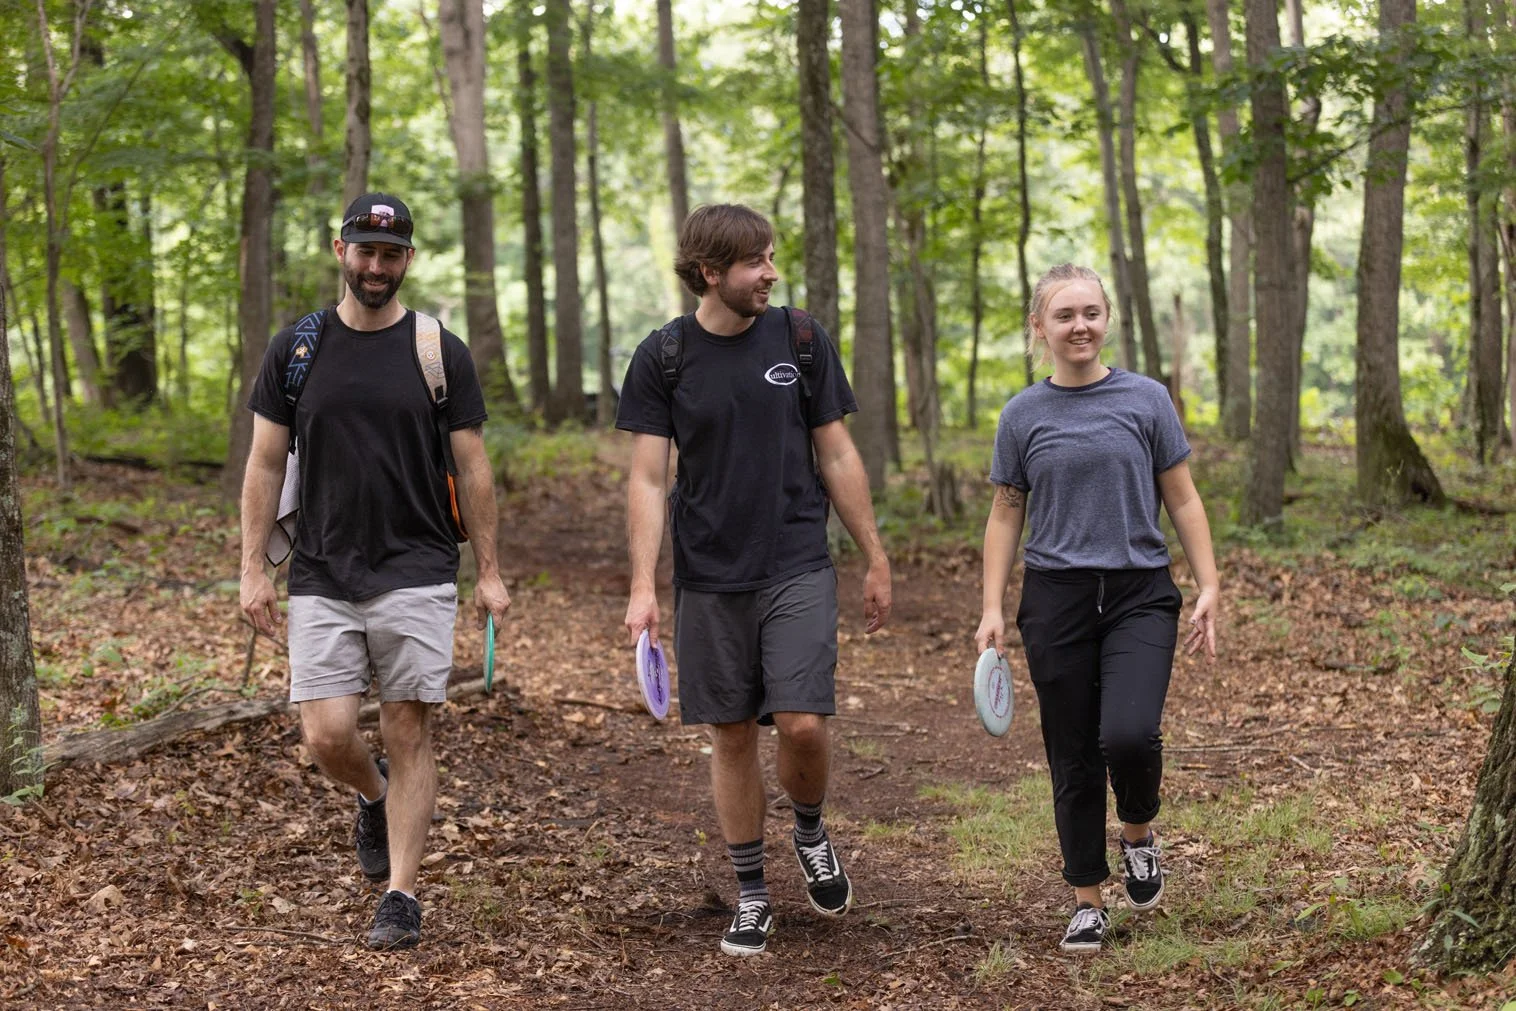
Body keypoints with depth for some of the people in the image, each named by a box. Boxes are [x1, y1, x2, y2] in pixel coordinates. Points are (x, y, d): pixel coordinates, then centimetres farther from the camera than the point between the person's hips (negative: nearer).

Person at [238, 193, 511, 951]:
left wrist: (489, 571, 1)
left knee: (408, 734, -2)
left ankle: (401, 895, 6)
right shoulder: (295, 350, 5)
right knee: (327, 737, -6)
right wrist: (251, 568, 1)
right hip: (321, 577, 1)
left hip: (415, 575, -1)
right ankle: (376, 797, 28)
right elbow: (265, 465, 7)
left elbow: (472, 468, 4)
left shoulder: (441, 353, 2)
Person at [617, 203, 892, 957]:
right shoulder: (662, 357, -2)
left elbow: (836, 455, 7)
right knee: (732, 736, 6)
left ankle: (811, 834, 20)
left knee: (803, 725, -12)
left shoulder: (800, 339, 1)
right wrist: (642, 587, -11)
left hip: (798, 569, 0)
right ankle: (751, 896, 20)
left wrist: (876, 561, 8)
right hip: (708, 579, 0)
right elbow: (647, 478, -2)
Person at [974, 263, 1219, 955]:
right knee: (1073, 759, 4)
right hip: (1056, 599, 1)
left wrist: (1208, 586, 0)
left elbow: (1182, 501, 7)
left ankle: (1138, 832, 12)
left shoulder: (1145, 400, 2)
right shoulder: (1023, 416, 5)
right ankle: (1088, 902, 17)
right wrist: (993, 610, 3)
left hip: (1139, 594, -1)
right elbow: (1005, 515, 9)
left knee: (1128, 736, -20)